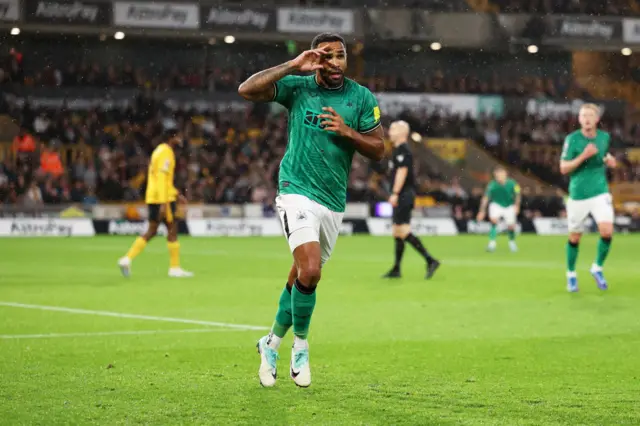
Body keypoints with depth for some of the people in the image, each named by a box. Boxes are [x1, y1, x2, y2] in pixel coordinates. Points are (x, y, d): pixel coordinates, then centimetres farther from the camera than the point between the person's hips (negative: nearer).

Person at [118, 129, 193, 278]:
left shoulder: (160, 150, 18)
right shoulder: (166, 153, -13)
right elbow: (162, 179, -21)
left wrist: (175, 194, 27)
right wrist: (163, 204, -25)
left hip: (152, 198, 9)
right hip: (163, 198, -9)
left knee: (151, 232, 9)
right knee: (172, 229, -1)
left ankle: (127, 259, 0)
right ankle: (175, 268, 4)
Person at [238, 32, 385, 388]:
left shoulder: (362, 98, 4)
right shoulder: (297, 87, -2)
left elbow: (378, 150, 4)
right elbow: (246, 90, -13)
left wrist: (347, 132, -13)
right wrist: (293, 66, -16)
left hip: (334, 203, 4)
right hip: (298, 192, -4)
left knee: (301, 278, 12)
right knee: (310, 271, -21)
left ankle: (272, 343, 31)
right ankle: (300, 345, -1)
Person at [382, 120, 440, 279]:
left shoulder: (403, 150, -12)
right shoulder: (398, 150, 18)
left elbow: (402, 172, -20)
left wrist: (395, 193, -24)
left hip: (403, 195, -10)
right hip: (402, 197, 10)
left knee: (403, 232, -15)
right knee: (397, 233, 11)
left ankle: (430, 261, -17)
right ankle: (396, 270, 14)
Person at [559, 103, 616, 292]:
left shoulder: (604, 137, 3)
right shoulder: (572, 139, -9)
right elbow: (563, 168, -11)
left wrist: (609, 160, -1)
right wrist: (583, 156, -23)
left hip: (600, 193, 2)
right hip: (578, 195, -2)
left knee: (607, 231, -15)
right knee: (575, 237, 7)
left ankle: (597, 268, 9)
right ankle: (571, 274, 28)